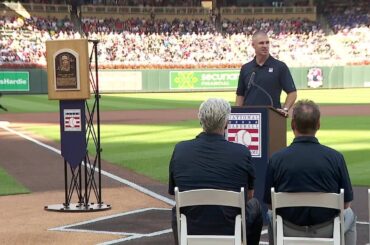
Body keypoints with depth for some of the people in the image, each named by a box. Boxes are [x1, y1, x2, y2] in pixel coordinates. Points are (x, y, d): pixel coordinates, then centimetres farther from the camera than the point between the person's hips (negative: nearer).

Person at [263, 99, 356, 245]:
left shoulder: (276, 159, -14)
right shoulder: (336, 157, -15)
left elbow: (269, 203, -3)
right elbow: (346, 203, -6)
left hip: (289, 231, 0)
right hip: (326, 231, 0)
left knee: (272, 215, 35)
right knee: (348, 215, 33)